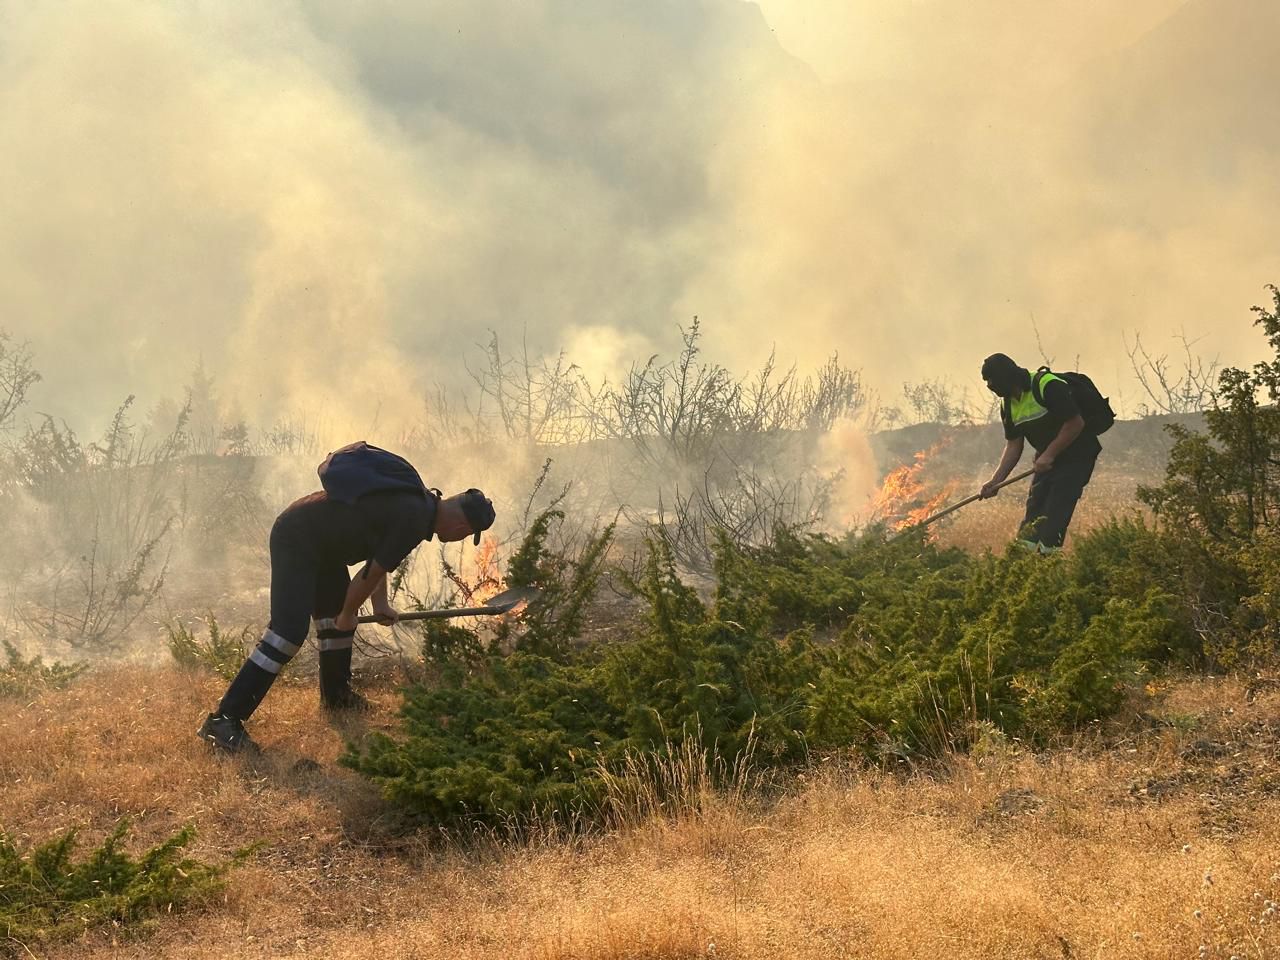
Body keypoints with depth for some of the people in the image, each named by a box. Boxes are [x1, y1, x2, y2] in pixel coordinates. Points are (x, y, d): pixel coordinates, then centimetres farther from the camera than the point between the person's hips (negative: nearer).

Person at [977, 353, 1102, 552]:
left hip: (1077, 455, -8)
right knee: (1033, 511, 4)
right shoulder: (1008, 404, 3)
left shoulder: (1049, 386, -24)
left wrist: (1049, 454, -22)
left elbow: (1076, 423, -24)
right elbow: (1013, 446, 6)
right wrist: (996, 480, -5)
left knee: (1055, 516, -15)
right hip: (1047, 459, 8)